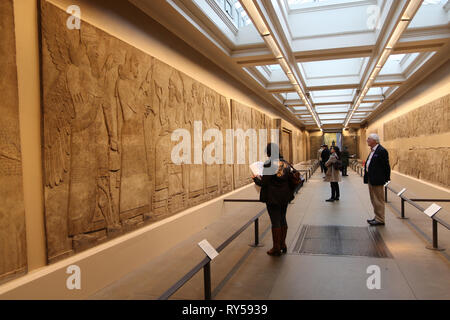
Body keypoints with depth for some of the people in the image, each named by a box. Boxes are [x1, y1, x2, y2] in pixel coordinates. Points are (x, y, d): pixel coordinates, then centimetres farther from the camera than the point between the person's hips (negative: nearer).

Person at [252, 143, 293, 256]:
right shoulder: (285, 163, 3)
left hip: (273, 197, -6)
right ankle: (283, 245, 29)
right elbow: (289, 180, 9)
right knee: (283, 219, 17)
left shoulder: (269, 164, -17)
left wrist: (256, 178, 3)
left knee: (275, 221, 2)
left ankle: (276, 248, 12)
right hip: (285, 196, 7)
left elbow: (264, 183, -17)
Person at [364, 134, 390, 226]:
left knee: (378, 200, -1)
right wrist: (367, 175, 10)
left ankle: (380, 220, 7)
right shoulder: (372, 151, 14)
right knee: (374, 200, 17)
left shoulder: (381, 151, -15)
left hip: (377, 180, -10)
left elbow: (386, 166, -15)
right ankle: (377, 218, 27)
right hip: (371, 179, 10)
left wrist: (386, 179, -13)